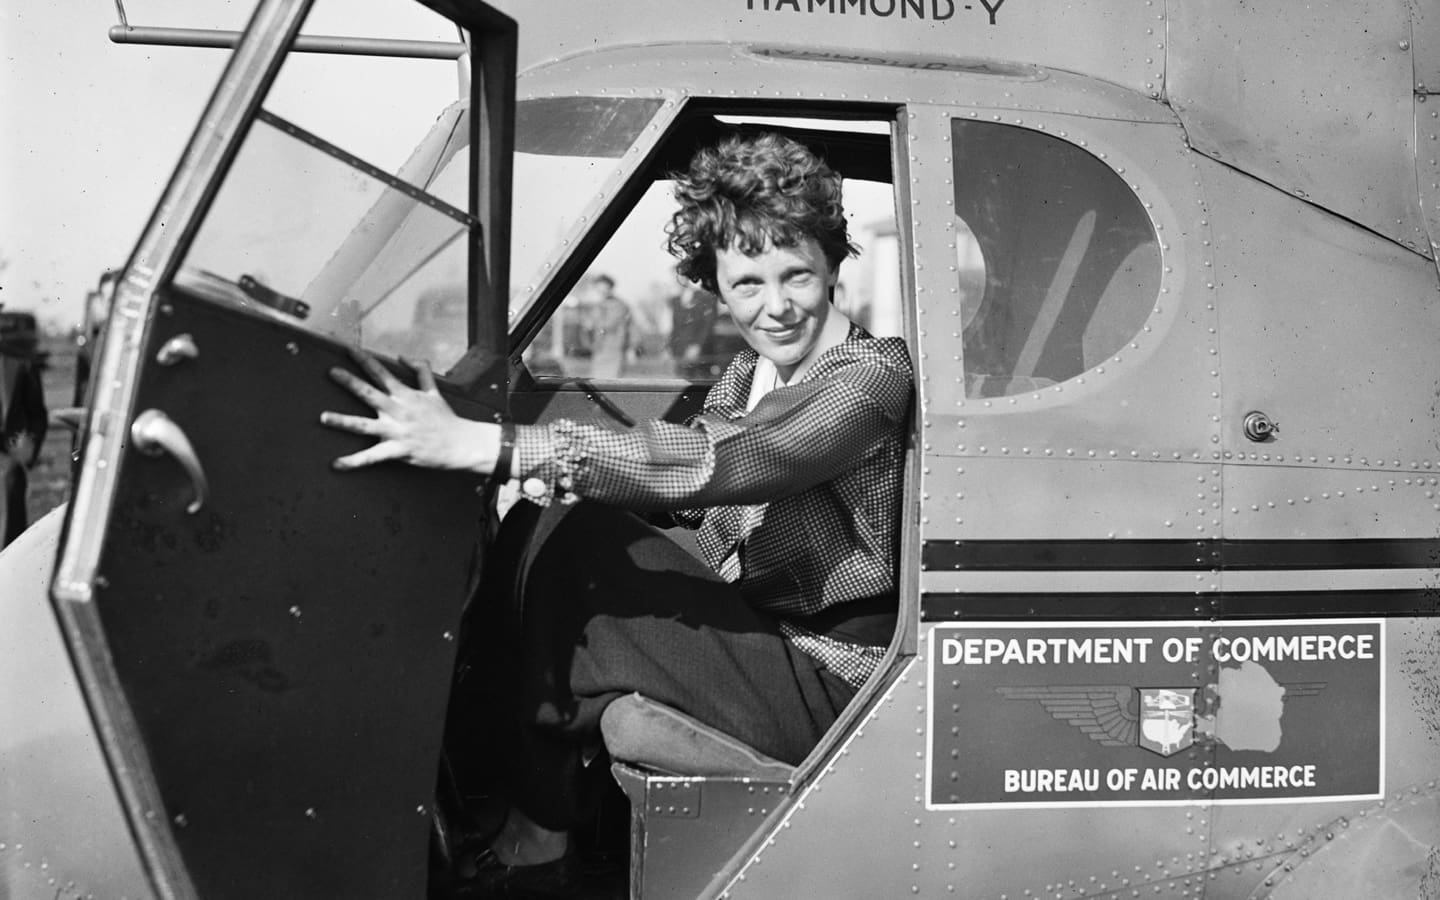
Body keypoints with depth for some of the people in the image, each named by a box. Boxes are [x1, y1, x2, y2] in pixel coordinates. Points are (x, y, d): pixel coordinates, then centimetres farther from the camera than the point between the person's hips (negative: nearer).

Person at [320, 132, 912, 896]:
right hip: (750, 627, 8)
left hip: (824, 679, -8)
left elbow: (706, 464, -34)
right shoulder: (751, 372, 7)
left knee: (564, 633, -18)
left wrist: (482, 445, -41)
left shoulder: (870, 379, -20)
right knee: (549, 529, -7)